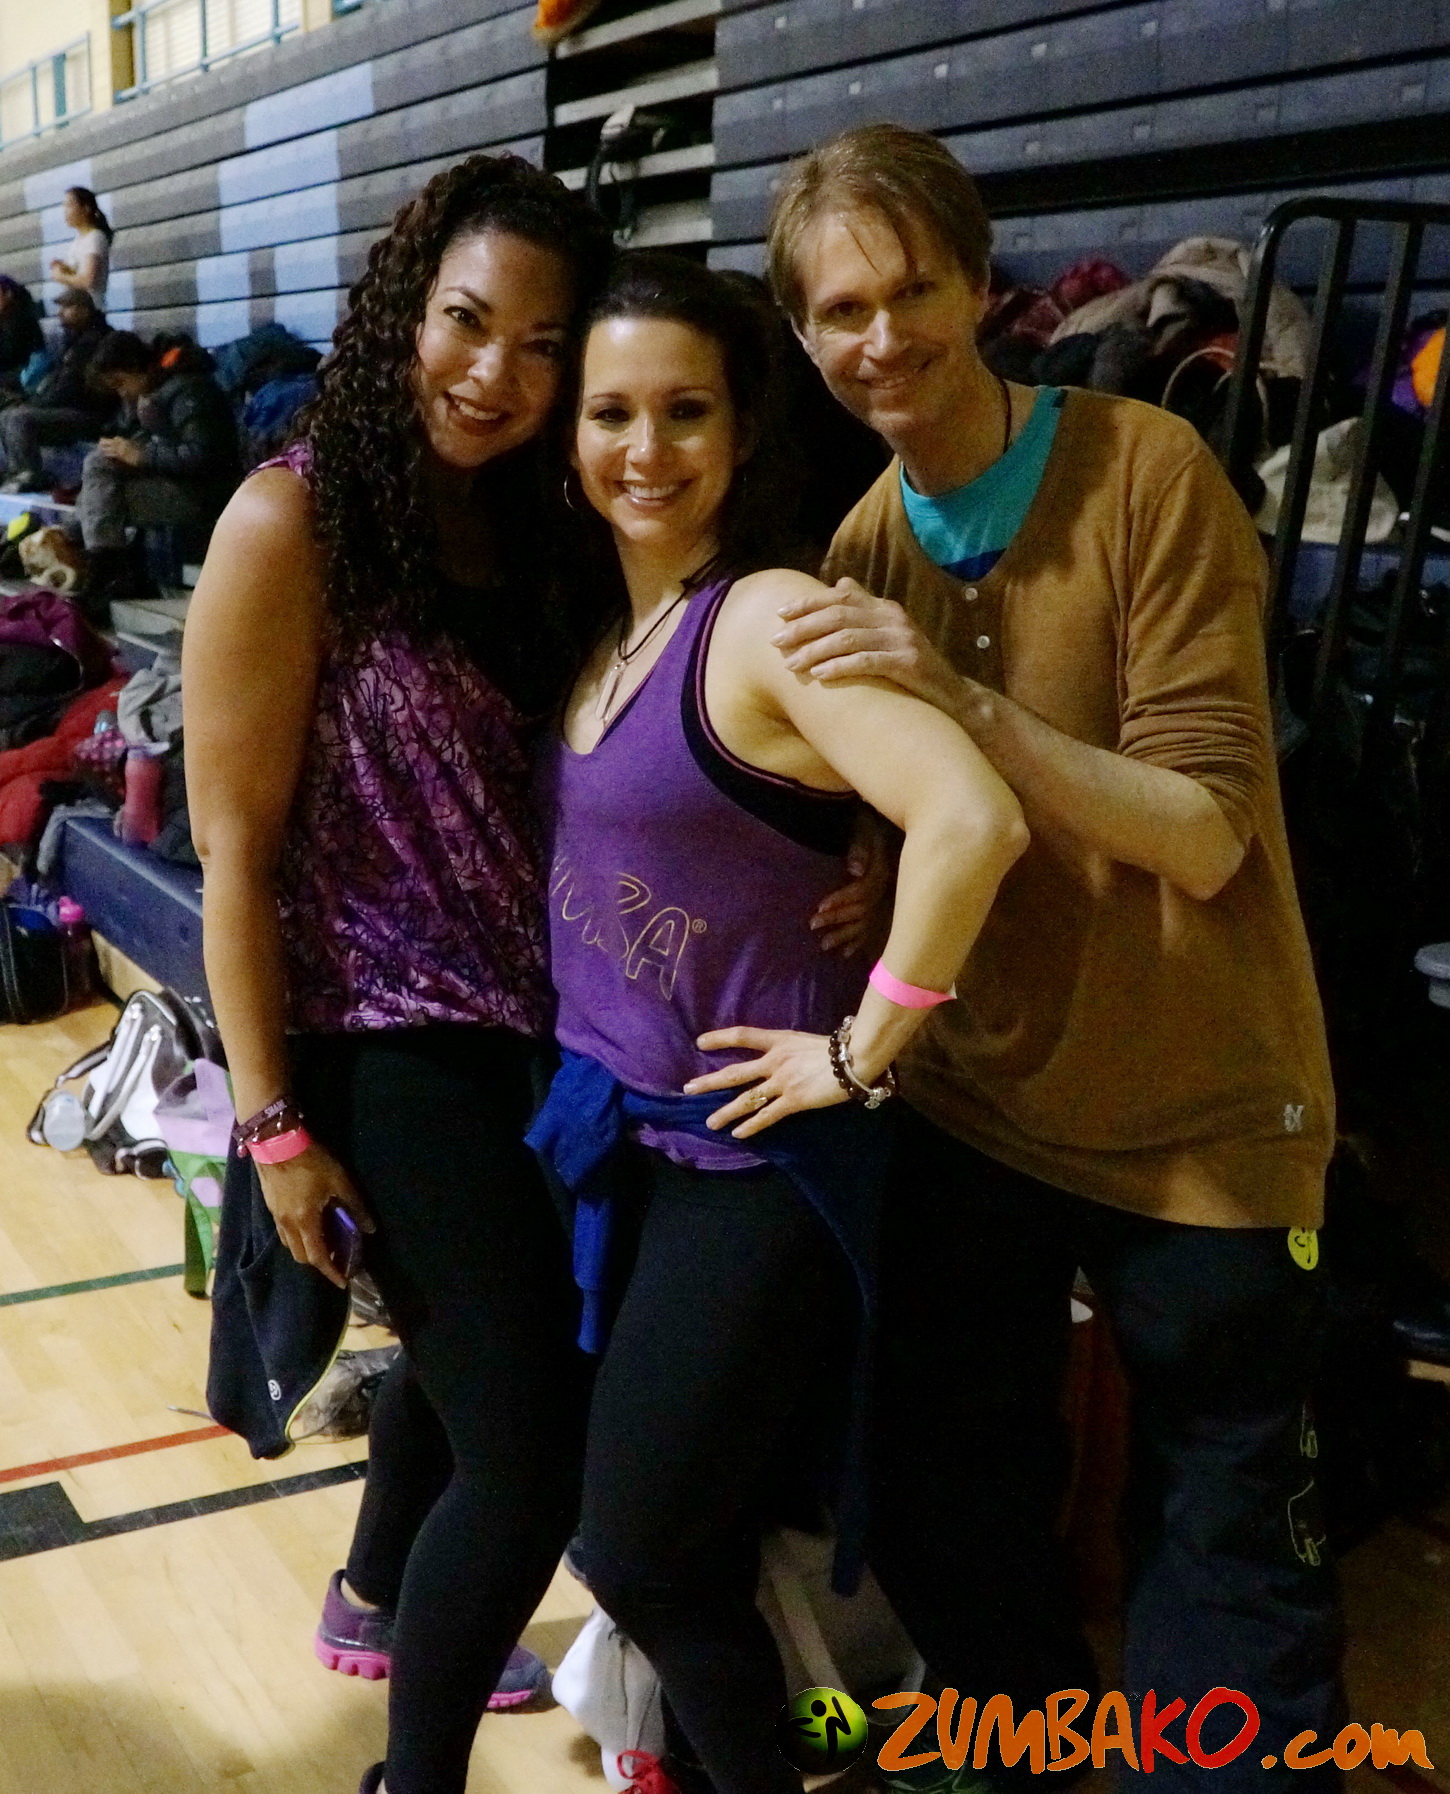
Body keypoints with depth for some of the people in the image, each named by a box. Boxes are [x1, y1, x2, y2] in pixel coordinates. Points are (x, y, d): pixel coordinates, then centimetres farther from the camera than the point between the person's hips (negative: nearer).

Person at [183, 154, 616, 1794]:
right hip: (387, 1044, -8)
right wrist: (273, 1121, -14)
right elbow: (233, 844, -14)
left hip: (526, 1028, 8)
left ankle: (377, 1603, 53)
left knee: (473, 1349, 25)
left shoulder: (522, 524, 5)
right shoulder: (293, 522, -15)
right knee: (534, 1452, -5)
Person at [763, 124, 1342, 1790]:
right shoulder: (856, 546, 1)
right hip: (970, 1101, 5)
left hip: (1197, 1122, -5)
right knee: (937, 1520, 20)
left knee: (1220, 1577, 9)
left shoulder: (1145, 469, -16)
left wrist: (955, 700, -33)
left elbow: (1202, 835, -22)